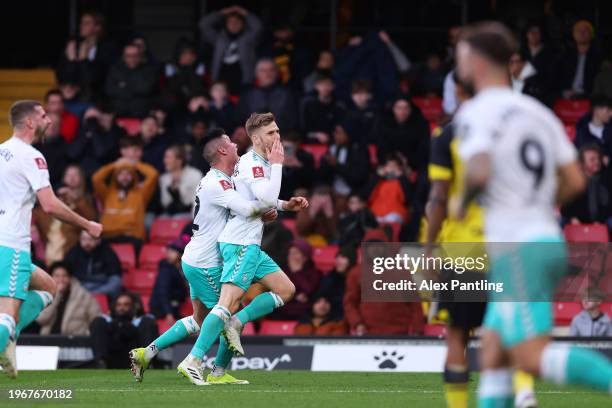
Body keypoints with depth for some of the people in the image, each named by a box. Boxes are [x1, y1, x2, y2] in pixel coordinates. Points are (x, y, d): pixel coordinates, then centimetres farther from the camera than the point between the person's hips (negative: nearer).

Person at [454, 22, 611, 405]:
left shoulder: (476, 112, -7)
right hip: (550, 240, 8)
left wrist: (464, 201, -2)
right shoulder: (538, 111, 16)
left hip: (517, 250, -8)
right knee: (492, 358, 11)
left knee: (533, 358, -13)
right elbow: (575, 182, 12)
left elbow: (480, 173, -23)